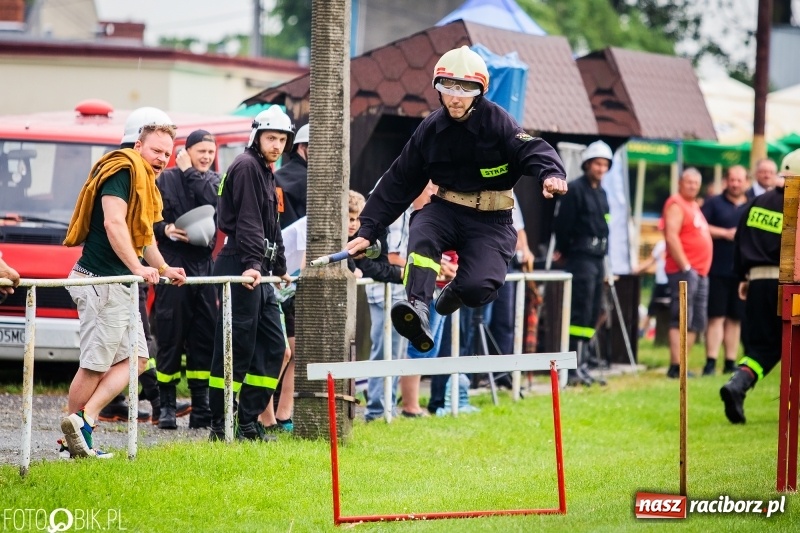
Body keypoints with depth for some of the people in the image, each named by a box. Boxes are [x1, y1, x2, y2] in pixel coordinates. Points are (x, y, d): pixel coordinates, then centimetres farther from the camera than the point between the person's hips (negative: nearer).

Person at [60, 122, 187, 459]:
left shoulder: (145, 182, 20)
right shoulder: (122, 170, -11)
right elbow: (113, 222, -24)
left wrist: (163, 269, 37)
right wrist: (138, 268, -29)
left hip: (119, 286, 10)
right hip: (100, 282, -10)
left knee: (135, 358, 6)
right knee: (96, 363, -7)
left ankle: (83, 419, -1)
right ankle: (77, 432, 0)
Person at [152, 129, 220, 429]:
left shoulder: (213, 180, 13)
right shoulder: (166, 179, 3)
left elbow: (212, 200, -10)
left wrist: (189, 171, -5)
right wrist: (165, 230, -17)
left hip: (204, 263, 3)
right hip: (173, 264, -3)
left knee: (204, 337, 2)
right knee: (170, 337, -2)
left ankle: (201, 406, 8)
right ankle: (167, 405, 4)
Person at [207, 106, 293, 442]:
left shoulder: (266, 172, 22)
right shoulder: (246, 167, -9)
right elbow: (248, 222, -20)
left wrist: (279, 269, 31)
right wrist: (252, 264, -28)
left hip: (260, 270, 10)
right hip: (240, 267, -10)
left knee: (273, 346, 8)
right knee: (236, 347, -9)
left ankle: (249, 422, 11)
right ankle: (220, 426, -6)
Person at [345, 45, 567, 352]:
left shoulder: (496, 121, -10)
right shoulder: (431, 130, 2)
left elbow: (532, 151, -22)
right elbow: (399, 182, 8)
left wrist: (551, 174, -47)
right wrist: (368, 230, 5)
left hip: (490, 221, -3)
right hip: (446, 211, 3)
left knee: (478, 287, -22)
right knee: (422, 235, -31)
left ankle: (455, 292, 16)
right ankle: (417, 310, -41)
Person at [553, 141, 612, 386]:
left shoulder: (601, 193, 18)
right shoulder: (575, 190, -9)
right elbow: (562, 226, -11)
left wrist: (603, 255, 19)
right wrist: (565, 252, -6)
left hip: (597, 259, 9)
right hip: (580, 258, -9)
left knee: (592, 314, 8)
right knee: (580, 312, -12)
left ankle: (580, 363, 13)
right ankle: (573, 368, -12)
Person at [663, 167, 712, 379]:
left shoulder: (694, 206, 22)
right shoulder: (676, 205, -8)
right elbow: (671, 236, -18)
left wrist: (702, 269, 19)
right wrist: (685, 266, -20)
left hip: (700, 272, 10)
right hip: (684, 270, -10)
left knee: (696, 323, 9)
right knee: (681, 320, -13)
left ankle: (681, 364, 13)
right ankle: (676, 367, -15)